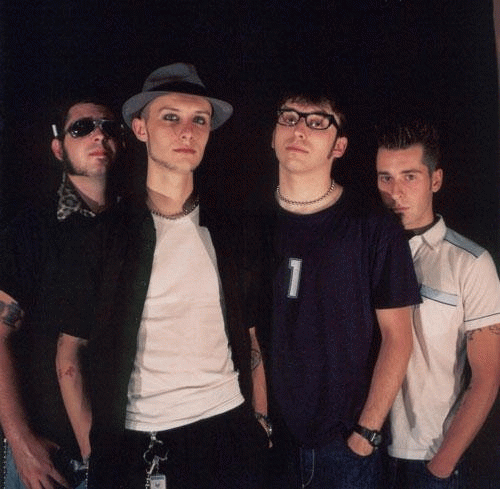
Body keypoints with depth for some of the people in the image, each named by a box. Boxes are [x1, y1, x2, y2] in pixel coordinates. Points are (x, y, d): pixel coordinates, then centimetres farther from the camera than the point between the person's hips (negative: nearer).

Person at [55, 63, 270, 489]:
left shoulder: (231, 235, 6)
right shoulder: (101, 233, -2)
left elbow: (250, 338, 11)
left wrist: (261, 420, 5)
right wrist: (90, 440, -5)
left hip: (228, 429, 2)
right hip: (135, 444, -2)